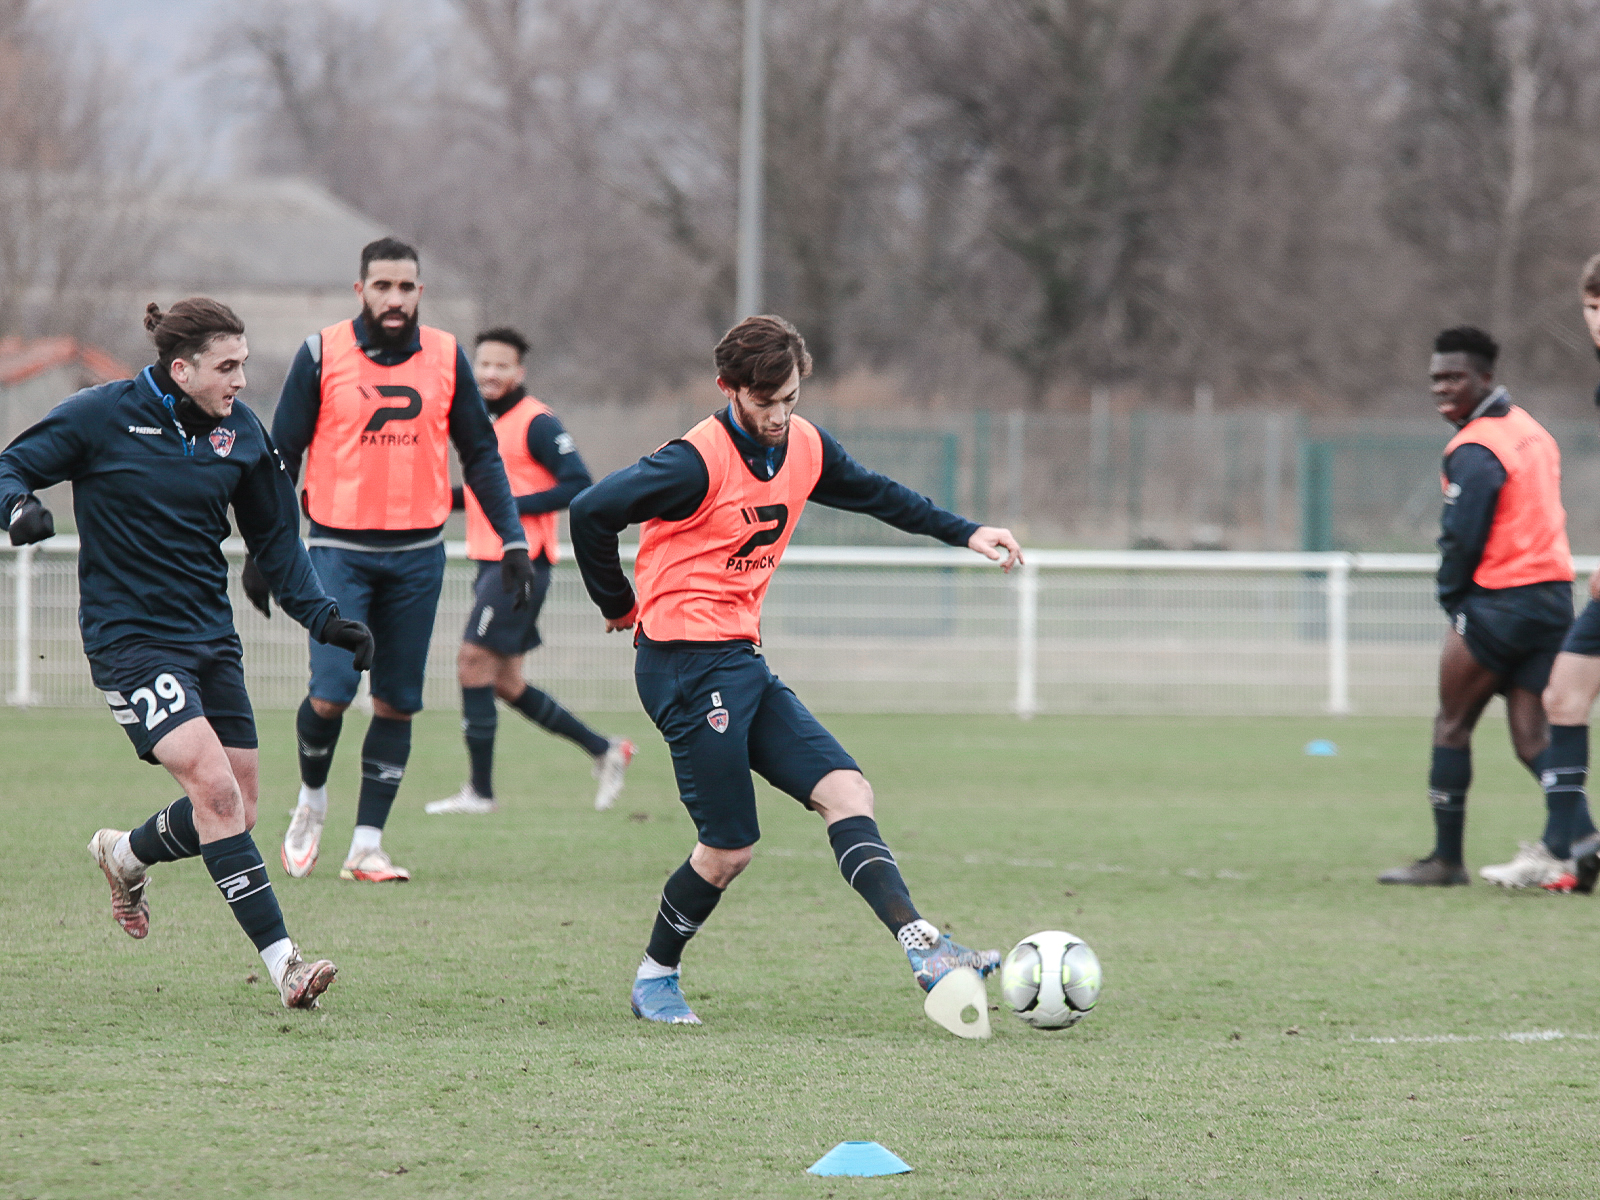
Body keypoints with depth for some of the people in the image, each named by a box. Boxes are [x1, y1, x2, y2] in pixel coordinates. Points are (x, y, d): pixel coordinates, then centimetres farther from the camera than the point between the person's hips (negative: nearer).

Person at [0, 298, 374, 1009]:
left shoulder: (240, 431, 5)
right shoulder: (103, 416, -10)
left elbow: (274, 538, 15)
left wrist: (322, 617, 6)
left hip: (210, 636, 6)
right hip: (129, 639, -6)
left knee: (234, 808, 5)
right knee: (214, 787, -21)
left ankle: (126, 853, 37)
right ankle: (283, 962, -21)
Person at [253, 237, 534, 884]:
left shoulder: (446, 357, 4)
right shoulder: (320, 354, -3)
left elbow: (480, 454, 11)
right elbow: (281, 455, 3)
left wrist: (513, 540, 3)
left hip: (417, 555, 3)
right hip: (340, 547, -3)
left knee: (397, 703, 3)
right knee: (330, 695, -13)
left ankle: (367, 844, 10)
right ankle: (312, 797, 16)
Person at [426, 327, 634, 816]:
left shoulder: (537, 423, -10)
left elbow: (577, 484, -16)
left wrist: (513, 505, -19)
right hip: (491, 564, 9)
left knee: (473, 663, -11)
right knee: (506, 682, 9)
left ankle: (480, 791, -5)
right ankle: (604, 749, 20)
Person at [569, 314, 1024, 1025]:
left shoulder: (804, 447, 8)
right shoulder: (699, 461, -17)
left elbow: (871, 493, 27)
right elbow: (591, 513, -17)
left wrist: (963, 533, 23)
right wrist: (620, 605, -3)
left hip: (741, 663, 8)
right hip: (687, 665, -8)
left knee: (846, 791, -4)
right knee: (730, 849, -6)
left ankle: (925, 950, -13)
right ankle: (655, 979, 15)